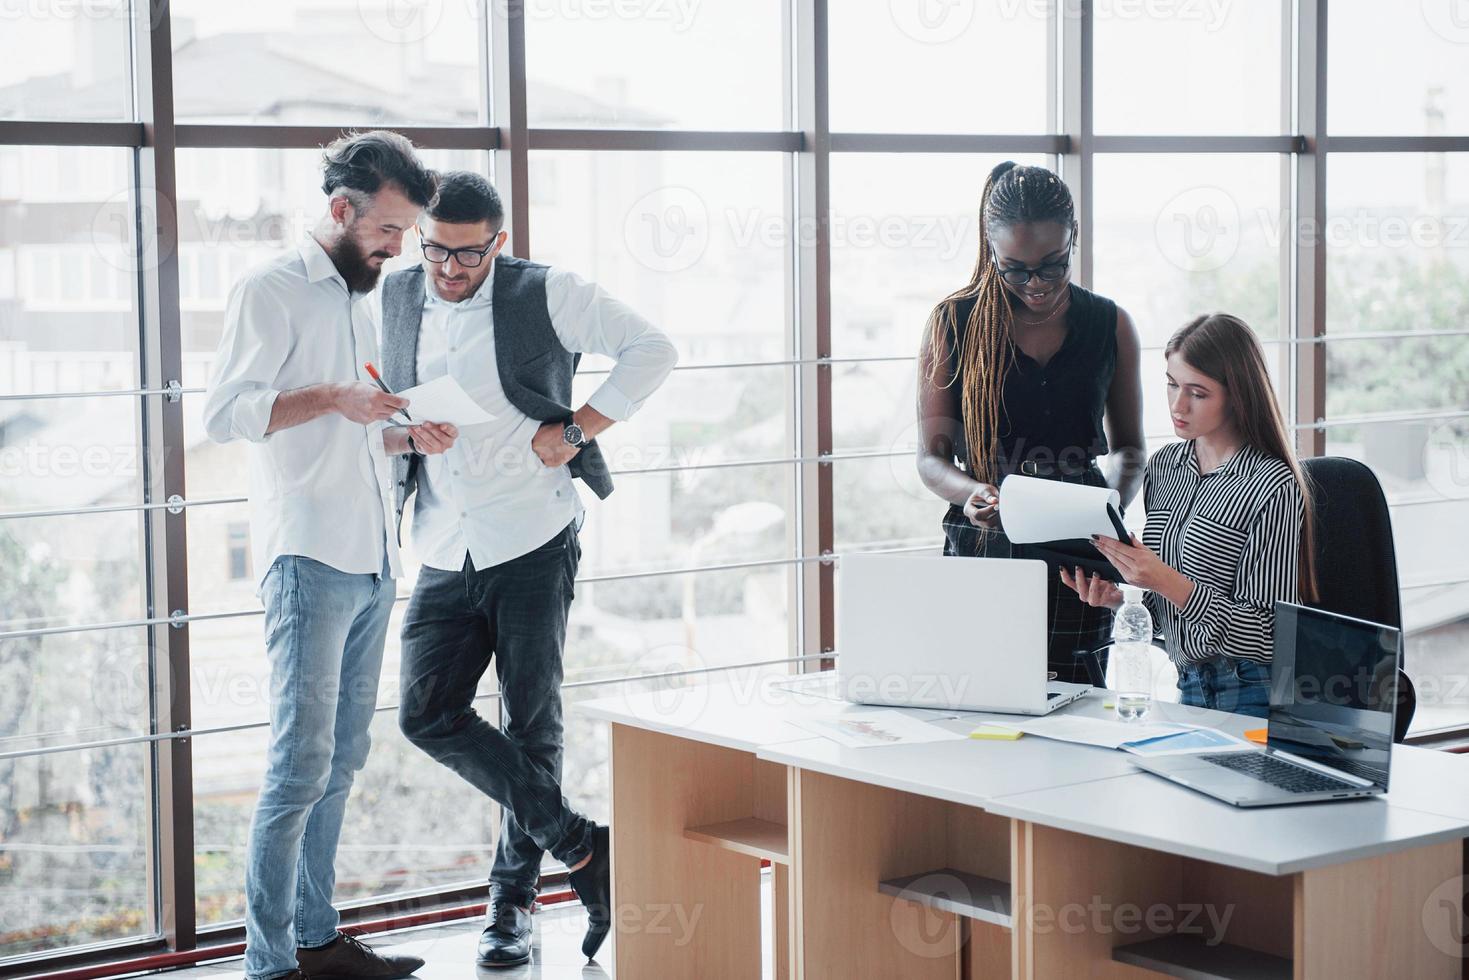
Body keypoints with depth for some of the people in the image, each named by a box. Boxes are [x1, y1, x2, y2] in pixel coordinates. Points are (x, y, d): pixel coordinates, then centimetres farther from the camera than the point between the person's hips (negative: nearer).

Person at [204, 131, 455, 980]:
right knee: (302, 760, -11)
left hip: (372, 561, 8)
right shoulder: (272, 291, -4)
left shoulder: (364, 303, 21)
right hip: (309, 558, -8)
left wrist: (408, 431, 10)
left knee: (342, 758, 10)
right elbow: (225, 413, -13)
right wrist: (334, 399, -19)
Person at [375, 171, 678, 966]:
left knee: (530, 722, 2)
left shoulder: (544, 295, -5)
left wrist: (573, 431, -10)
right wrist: (399, 431, -5)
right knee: (428, 714, -6)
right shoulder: (396, 297, 8)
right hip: (444, 552, 4)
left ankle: (513, 899, 17)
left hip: (532, 543, -4)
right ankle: (579, 846, 5)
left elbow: (651, 350, -3)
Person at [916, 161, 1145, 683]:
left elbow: (1128, 447, 15)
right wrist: (972, 492, -19)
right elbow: (930, 457, 1)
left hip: (1079, 559, 1)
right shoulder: (953, 322, 1)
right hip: (980, 548, -1)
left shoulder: (1111, 326, 6)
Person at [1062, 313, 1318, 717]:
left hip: (1252, 697, -6)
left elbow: (1270, 634, -13)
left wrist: (1169, 583, -21)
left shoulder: (1273, 487, -12)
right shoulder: (1162, 466, 10)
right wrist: (1117, 596, -3)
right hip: (1188, 688, 6)